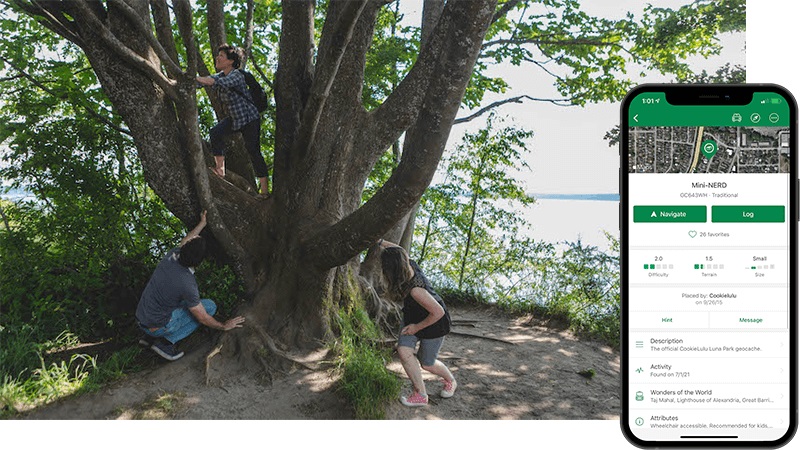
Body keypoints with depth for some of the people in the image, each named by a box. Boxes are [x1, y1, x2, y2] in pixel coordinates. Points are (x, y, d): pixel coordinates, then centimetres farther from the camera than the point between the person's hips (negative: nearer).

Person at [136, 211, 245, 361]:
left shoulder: (173, 255, -12)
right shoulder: (187, 284, -29)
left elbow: (185, 241, 15)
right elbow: (203, 319, -16)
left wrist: (202, 224, 25)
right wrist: (224, 326, 0)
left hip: (140, 317, 7)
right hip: (156, 326, -7)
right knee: (210, 305, -2)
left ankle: (150, 336, 19)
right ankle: (166, 341, -3)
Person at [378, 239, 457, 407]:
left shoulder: (415, 290, -41)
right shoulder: (409, 263, -20)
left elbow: (438, 312, -34)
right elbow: (400, 250, 4)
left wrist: (417, 327, -21)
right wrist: (379, 241, 3)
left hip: (434, 322, -7)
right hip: (413, 316, 7)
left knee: (426, 363, 9)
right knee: (404, 350, -10)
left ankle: (450, 380, 41)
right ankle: (420, 394, 3)